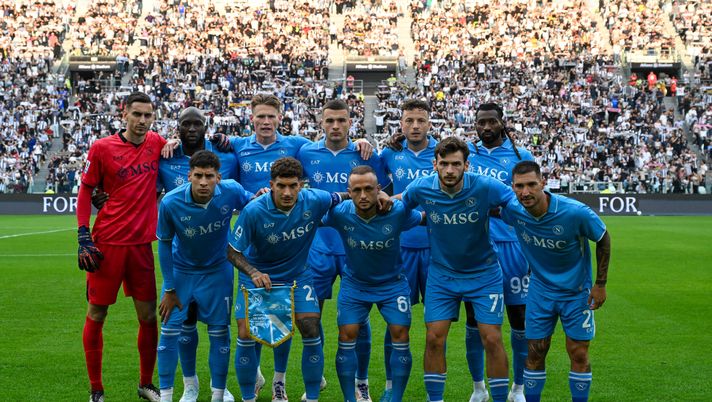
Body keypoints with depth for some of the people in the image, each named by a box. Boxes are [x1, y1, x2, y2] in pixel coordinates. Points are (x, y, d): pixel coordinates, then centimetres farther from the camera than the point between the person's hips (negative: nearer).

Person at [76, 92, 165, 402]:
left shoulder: (156, 143, 4)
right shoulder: (102, 148, -5)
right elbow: (85, 191, 0)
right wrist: (84, 236, -7)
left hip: (141, 243, 3)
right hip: (107, 243, -3)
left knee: (148, 315, 7)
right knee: (96, 315, 3)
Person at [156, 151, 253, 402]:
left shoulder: (231, 191, -23)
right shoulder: (170, 203, -26)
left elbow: (251, 204, 1)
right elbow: (164, 243, -11)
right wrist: (169, 289, -8)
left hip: (217, 270, 1)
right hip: (180, 270, -1)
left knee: (219, 333, 3)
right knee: (170, 331, -4)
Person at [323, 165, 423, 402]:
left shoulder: (397, 211, -25)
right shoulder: (339, 213, -24)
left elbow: (427, 218, -4)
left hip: (392, 283, -1)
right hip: (354, 283, 1)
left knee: (400, 336, -7)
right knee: (346, 337, -4)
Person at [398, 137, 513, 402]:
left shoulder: (485, 187, -21)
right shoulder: (421, 188, -13)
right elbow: (397, 203, 8)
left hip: (484, 274, -2)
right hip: (441, 274, 2)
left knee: (492, 339, -5)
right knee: (434, 339, -2)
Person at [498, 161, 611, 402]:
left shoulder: (575, 212, -26)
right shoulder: (512, 210, -17)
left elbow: (603, 240, -9)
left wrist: (601, 284, -6)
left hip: (576, 291, -2)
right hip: (540, 289, 2)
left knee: (579, 355, 0)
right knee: (535, 353, 4)